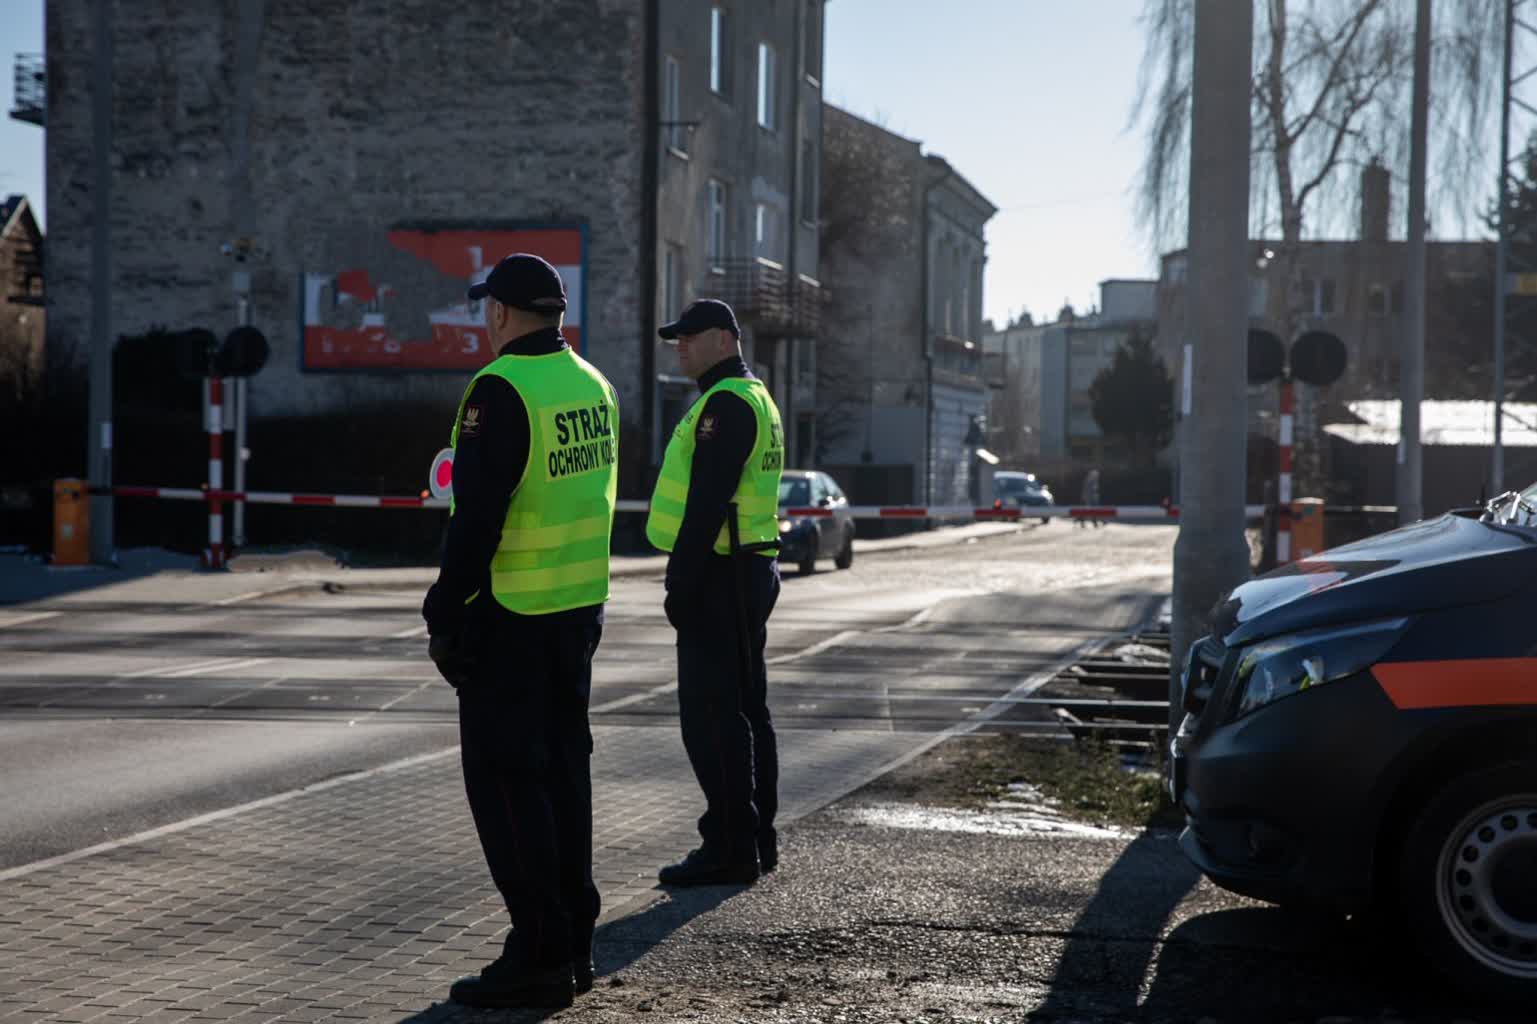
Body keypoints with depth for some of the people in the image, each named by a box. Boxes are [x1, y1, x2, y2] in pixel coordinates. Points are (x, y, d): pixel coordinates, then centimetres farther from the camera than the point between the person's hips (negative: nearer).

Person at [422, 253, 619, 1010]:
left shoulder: (502, 389, -16)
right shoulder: (592, 384, 9)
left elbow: (478, 517, -19)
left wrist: (445, 616, -13)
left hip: (511, 615, -8)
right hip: (580, 608, 8)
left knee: (504, 777, -2)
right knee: (562, 768, 14)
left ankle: (538, 954, -1)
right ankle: (571, 944, 19)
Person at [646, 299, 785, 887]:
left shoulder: (725, 403, -15)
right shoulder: (756, 398, 19)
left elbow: (707, 502, -22)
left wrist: (681, 581, -21)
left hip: (721, 576, -11)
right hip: (750, 571, 11)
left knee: (712, 715, -8)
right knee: (744, 710, 13)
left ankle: (729, 849, -6)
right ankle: (757, 841, 19)